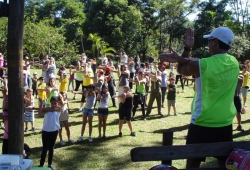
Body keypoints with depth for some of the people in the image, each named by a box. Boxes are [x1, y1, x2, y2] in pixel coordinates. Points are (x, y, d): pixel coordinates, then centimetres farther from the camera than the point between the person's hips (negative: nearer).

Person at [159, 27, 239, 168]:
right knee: (225, 163, 15)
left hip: (202, 124, -5)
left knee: (193, 162, 10)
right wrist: (180, 58, -2)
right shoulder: (234, 62, 0)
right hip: (226, 123, 5)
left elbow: (181, 69, 4)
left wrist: (187, 48, 5)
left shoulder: (201, 65, -17)